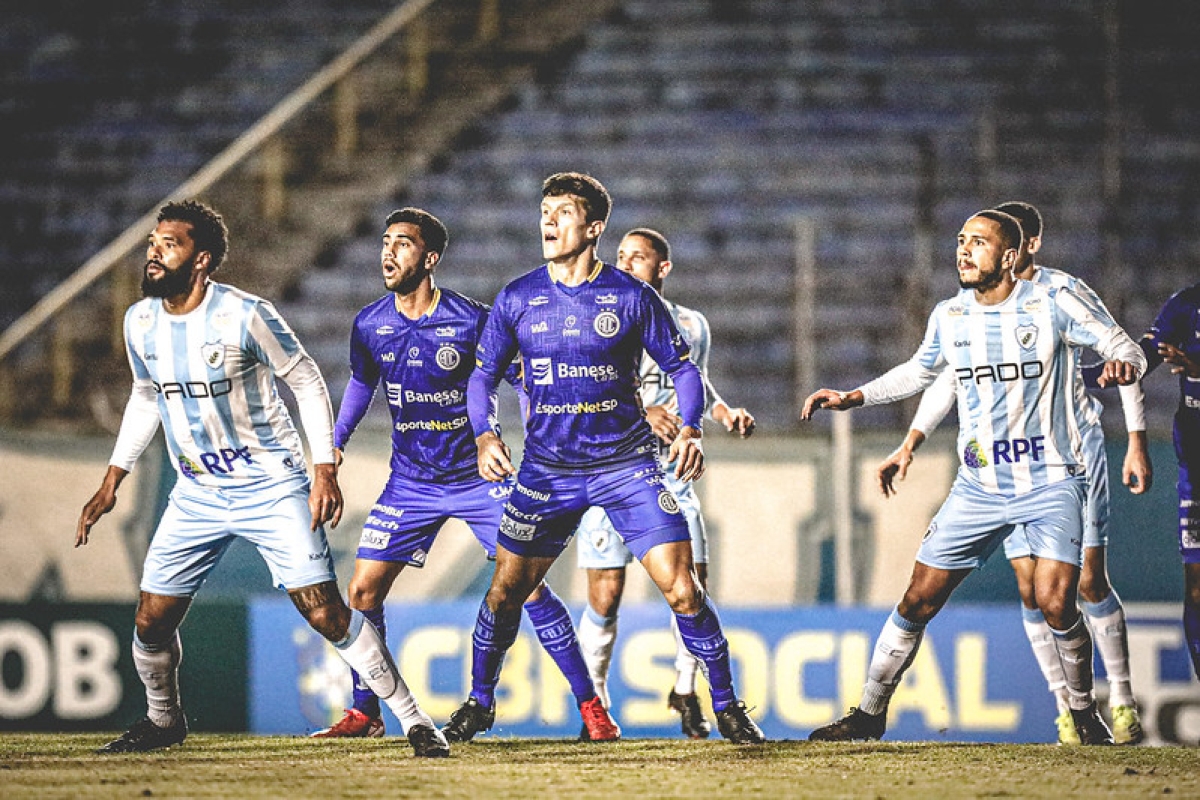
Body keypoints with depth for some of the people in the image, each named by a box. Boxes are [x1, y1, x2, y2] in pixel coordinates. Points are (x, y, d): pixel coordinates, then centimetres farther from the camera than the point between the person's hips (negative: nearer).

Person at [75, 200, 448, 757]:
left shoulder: (245, 316, -18)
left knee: (324, 611, -13)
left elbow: (307, 382, -8)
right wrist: (111, 482, 16)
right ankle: (163, 720, 30)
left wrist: (325, 470, -13)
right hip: (197, 496, 5)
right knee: (152, 621, 2)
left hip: (273, 489, -5)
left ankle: (412, 719, -3)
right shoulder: (140, 322, 0)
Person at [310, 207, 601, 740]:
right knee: (364, 590, -3)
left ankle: (589, 704, -1)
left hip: (479, 474, -3)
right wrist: (333, 445, 10)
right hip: (410, 482, 4)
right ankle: (363, 713, 13)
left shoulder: (472, 321, -14)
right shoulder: (369, 325, -3)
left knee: (528, 586, -10)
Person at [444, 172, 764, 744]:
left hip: (627, 464, -2)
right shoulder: (516, 300, 0)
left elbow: (681, 366, 3)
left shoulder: (631, 297, -5)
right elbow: (484, 374, 10)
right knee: (505, 592, 4)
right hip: (546, 470, 2)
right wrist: (485, 434, -8)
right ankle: (478, 703, 26)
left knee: (681, 589, -11)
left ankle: (727, 706, 2)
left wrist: (690, 429, -14)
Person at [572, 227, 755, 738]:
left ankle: (685, 691, 17)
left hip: (667, 470, 3)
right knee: (606, 595, -6)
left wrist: (725, 413, 6)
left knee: (693, 589, -4)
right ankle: (594, 697, 12)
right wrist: (638, 412, -22)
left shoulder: (690, 326, 10)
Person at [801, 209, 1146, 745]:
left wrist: (1123, 363, -26)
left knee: (1055, 603, -20)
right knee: (918, 600, 0)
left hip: (1051, 483, -4)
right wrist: (852, 398, 15)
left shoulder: (1051, 305, -7)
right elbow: (920, 371, 23)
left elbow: (1121, 344, -2)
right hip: (978, 488, 4)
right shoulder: (949, 317, 4)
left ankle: (1083, 712, 3)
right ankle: (870, 713, 14)